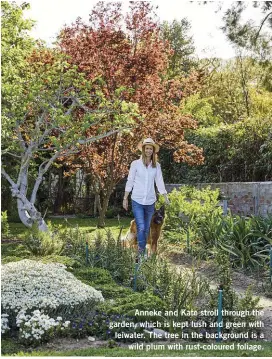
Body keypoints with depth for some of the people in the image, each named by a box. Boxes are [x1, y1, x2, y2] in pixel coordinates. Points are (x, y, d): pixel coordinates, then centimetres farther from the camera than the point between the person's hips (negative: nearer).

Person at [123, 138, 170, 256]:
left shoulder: (156, 166, 4)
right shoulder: (135, 164, -2)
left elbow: (160, 183, 3)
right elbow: (129, 182, 1)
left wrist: (166, 198, -5)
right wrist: (125, 198, 1)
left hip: (150, 201, 3)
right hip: (137, 201, -3)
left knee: (146, 228, 12)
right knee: (141, 228, -12)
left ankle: (143, 250, 26)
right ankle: (141, 252, -6)